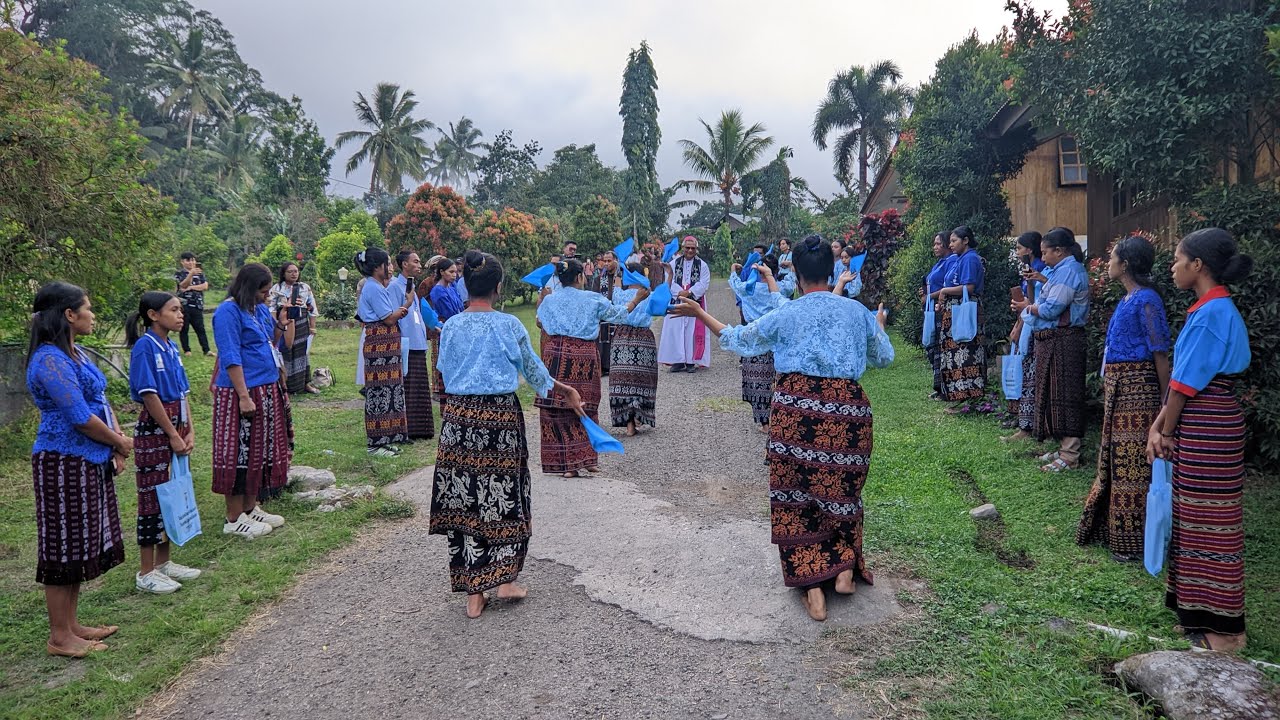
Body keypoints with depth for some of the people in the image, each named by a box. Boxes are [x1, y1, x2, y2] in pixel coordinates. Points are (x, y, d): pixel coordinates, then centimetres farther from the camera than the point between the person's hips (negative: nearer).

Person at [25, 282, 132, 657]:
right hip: (64, 465, -9)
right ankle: (59, 637, 12)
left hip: (91, 462, 9)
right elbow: (80, 418, -21)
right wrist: (120, 442, -6)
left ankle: (71, 624, 27)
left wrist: (119, 443, 0)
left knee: (81, 544, 16)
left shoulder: (77, 354, 11)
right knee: (64, 546, 1)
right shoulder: (50, 360, -18)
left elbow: (102, 401, 14)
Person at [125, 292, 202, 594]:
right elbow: (149, 395, -17)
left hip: (176, 427, 8)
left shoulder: (171, 347, 11)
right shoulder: (145, 346, -13)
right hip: (153, 430, -8)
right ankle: (146, 573, 9)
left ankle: (163, 562, 25)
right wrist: (173, 435, -15)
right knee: (152, 498, -1)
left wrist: (189, 431, 4)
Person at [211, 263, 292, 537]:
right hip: (242, 393, -9)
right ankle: (234, 520, 7)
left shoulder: (261, 309, 11)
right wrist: (244, 396, -22)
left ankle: (251, 508, 26)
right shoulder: (229, 312, -13)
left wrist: (281, 324, 0)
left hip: (268, 391, 9)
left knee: (262, 450, 14)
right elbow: (231, 358, -18)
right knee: (241, 454, -2)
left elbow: (272, 345, 17)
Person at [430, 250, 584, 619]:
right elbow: (532, 368, 6)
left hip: (458, 416, 3)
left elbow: (446, 371, 11)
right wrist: (561, 389, 24)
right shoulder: (509, 325, -6)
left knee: (465, 500, 7)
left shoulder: (451, 327, 1)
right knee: (503, 497, 13)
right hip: (500, 416, -2)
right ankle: (504, 579, 18)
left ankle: (473, 594, 13)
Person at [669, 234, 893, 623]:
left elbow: (738, 339, 14)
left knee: (797, 492, 7)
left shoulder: (784, 315, 2)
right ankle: (845, 570, 19)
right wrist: (879, 324, 40)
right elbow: (884, 357, 20)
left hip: (797, 407, -2)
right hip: (848, 405, 2)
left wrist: (699, 313, 25)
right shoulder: (857, 311, 7)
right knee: (841, 487, 18)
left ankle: (813, 588, 7)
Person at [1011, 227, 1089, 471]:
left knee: (1064, 395, -6)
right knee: (1056, 395, 14)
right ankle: (1065, 448, 22)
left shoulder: (1068, 271, -15)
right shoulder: (1065, 270, 17)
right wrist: (1029, 307, 5)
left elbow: (1051, 309, -19)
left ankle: (1070, 456, -1)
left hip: (1063, 342, -10)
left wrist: (1028, 307, -2)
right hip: (1055, 341, 10)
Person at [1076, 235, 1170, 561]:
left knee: (1133, 461, -2)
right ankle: (1111, 527, 28)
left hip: (1136, 386, -10)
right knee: (1115, 456, 16)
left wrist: (1166, 401, -16)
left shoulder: (1146, 300, -15)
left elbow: (1160, 352, -16)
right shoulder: (1127, 299, 13)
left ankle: (1133, 540, 8)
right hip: (1117, 385, 10)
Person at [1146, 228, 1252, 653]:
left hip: (1207, 428, -10)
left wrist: (1167, 433, -3)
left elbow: (1185, 383, -15)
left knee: (1209, 523, -1)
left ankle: (1222, 628, 10)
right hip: (1201, 427, 10)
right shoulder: (1214, 309, 13)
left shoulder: (1210, 314, -18)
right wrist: (1157, 426, 8)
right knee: (1197, 521, 15)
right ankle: (1199, 614, 26)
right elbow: (1182, 378, 12)